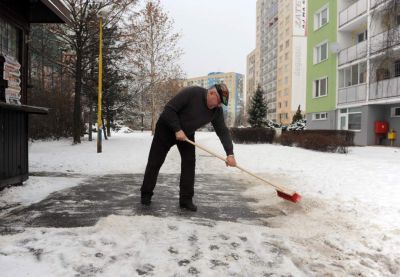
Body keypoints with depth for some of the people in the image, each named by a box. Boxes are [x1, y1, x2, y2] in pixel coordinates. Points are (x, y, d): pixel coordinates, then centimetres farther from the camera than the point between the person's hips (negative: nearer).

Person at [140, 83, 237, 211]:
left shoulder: (216, 110, -13)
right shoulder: (191, 93, -30)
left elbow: (223, 131, -13)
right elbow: (169, 109, -28)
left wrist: (230, 153, -23)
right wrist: (177, 130, -31)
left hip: (187, 133, 5)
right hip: (166, 129, -5)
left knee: (189, 163, -5)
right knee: (155, 162, 1)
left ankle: (186, 199, 4)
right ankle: (146, 195, 16)